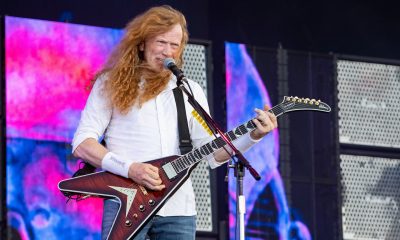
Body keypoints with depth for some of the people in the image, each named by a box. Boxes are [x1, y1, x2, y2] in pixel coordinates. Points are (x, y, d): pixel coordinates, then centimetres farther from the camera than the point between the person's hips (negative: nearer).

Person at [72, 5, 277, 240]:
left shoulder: (191, 90, 16)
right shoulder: (112, 83, 6)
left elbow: (211, 152, 12)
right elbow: (82, 143, -1)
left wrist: (253, 135, -5)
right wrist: (129, 168, -14)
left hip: (178, 209, 3)